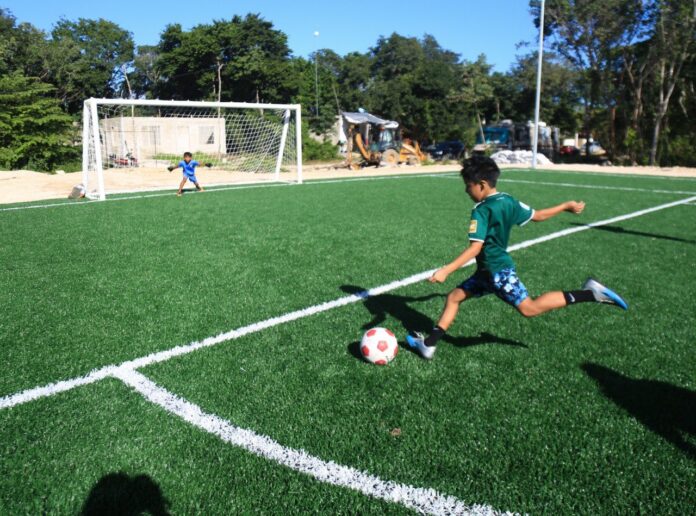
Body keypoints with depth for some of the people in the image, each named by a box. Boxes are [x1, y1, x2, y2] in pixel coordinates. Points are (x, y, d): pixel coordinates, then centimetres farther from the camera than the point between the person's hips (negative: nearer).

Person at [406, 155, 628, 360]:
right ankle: (430, 343, 12)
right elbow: (536, 216, 13)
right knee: (454, 296, 11)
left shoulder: (481, 211, -19)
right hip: (487, 271, 10)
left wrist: (446, 270, -28)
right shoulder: (508, 201, 5)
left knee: (530, 308, -8)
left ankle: (588, 293, -3)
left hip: (497, 271, -10)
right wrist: (566, 206, 29)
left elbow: (475, 248, -27)